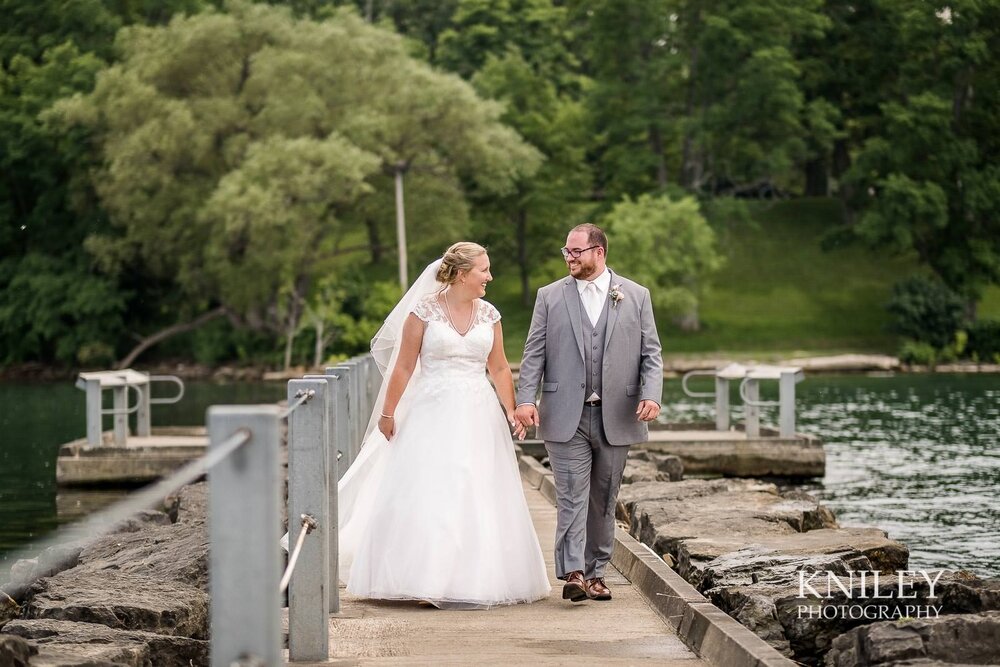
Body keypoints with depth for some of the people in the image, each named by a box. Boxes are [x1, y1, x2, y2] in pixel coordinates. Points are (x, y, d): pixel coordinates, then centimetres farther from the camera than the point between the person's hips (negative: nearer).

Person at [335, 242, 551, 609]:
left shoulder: (489, 315, 7)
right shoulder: (424, 311, -5)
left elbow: (499, 368, 13)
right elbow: (404, 366, -2)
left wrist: (511, 412, 3)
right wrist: (387, 413, -1)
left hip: (479, 415, 4)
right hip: (434, 414, -4)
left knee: (480, 498, 3)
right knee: (426, 495, -6)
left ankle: (476, 580, 11)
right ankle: (429, 577, 1)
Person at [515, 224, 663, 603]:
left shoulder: (636, 296, 7)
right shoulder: (550, 296, 7)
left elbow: (651, 353, 6)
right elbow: (534, 354, 4)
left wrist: (651, 395, -11)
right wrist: (525, 399, -9)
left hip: (616, 417, 1)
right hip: (566, 416, -1)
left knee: (603, 500, 8)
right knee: (572, 496, -9)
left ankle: (595, 572, 16)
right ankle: (572, 573, -15)